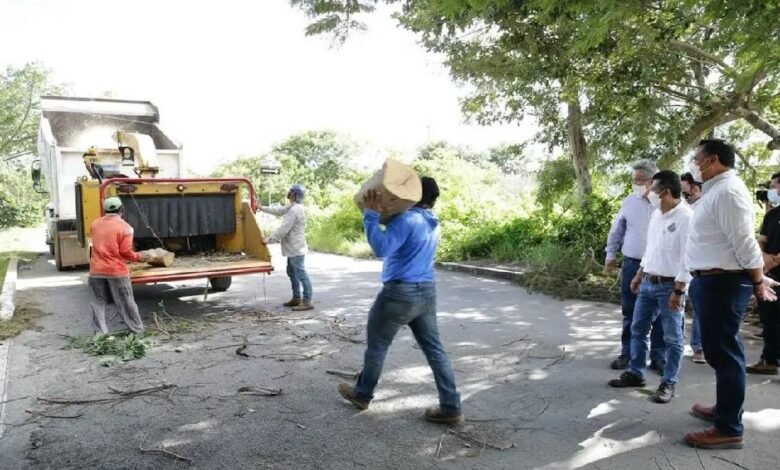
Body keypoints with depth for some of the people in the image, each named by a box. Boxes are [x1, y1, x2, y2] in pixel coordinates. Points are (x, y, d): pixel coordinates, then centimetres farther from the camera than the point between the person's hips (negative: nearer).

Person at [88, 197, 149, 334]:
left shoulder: (95, 224, 6)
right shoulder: (124, 227, -9)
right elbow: (125, 252, -12)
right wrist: (139, 257, 5)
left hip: (96, 270, 3)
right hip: (117, 271, -3)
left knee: (98, 303, 10)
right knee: (126, 302, 6)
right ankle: (138, 330, 15)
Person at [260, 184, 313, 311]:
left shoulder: (294, 210, -21)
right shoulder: (292, 207, 12)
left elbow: (283, 229, -22)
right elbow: (279, 210, 26)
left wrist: (269, 240, -16)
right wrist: (262, 208, 28)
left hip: (296, 248, -11)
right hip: (293, 248, 11)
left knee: (301, 273, -9)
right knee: (292, 272, 20)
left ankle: (307, 302, -8)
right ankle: (296, 298, 29)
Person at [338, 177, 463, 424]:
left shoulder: (407, 219, -17)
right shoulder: (432, 224, 13)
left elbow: (382, 248, -27)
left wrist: (371, 214, -22)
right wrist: (381, 212, 16)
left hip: (400, 293, -8)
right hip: (426, 292, 8)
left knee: (377, 345, 11)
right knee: (434, 349, 9)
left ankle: (362, 395, 28)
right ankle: (451, 407, 9)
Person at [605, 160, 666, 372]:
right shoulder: (629, 201, 5)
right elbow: (616, 230, 15)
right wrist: (611, 254, 15)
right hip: (631, 265, 3)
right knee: (630, 312, 10)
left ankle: (658, 357, 18)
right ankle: (627, 353, 21)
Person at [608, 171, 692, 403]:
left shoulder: (686, 216, -17)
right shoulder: (656, 214, 10)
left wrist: (679, 291, -21)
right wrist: (639, 276, 20)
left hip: (670, 286, -8)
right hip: (648, 282, 8)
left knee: (673, 338, 4)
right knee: (638, 330, 14)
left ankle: (668, 383, 15)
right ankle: (635, 373, 27)